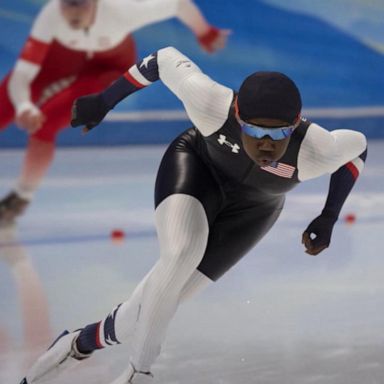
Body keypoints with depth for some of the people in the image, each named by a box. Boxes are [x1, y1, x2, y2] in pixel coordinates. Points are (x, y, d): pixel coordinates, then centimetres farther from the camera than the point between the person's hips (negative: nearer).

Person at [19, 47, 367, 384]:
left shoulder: (315, 152, -36)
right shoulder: (213, 105, -37)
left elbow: (356, 145, -13)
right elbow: (167, 59, -19)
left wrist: (329, 219, -14)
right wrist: (102, 102, -11)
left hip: (250, 209, 1)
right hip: (197, 165, -1)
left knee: (162, 299, -7)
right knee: (181, 257, -30)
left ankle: (82, 343, 20)